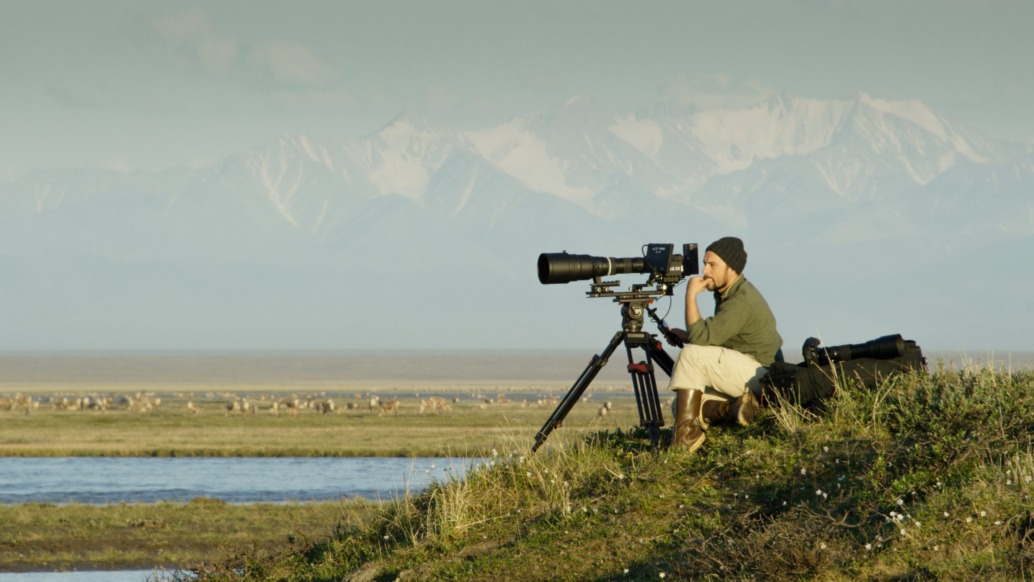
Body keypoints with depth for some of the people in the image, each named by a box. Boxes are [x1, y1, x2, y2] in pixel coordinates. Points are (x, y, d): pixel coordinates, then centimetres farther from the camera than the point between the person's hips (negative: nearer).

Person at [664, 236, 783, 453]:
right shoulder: (726, 293, 11)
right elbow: (714, 337, 21)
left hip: (761, 376, -10)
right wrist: (686, 336, 5)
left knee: (692, 356, -24)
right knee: (681, 406, 1)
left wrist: (691, 295, -20)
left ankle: (685, 434, -25)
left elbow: (701, 336, -27)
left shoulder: (742, 301, -21)